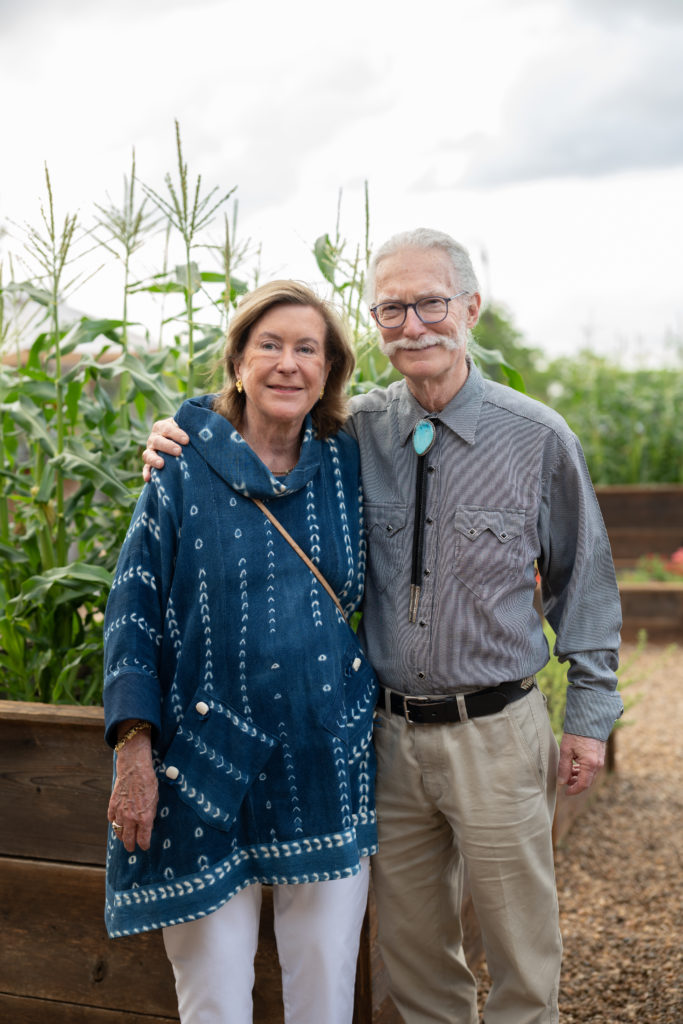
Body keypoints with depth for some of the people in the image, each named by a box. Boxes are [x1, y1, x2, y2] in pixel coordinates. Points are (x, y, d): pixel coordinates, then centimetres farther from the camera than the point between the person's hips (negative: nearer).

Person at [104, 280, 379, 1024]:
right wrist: (135, 752, -9)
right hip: (206, 769, -2)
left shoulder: (348, 466, 5)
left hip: (328, 767, 3)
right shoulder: (187, 461, -3)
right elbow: (134, 606, -3)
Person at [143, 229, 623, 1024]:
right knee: (410, 944, 18)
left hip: (494, 733, -2)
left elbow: (582, 582, 2)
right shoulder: (355, 431, -1)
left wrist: (588, 716, 4)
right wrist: (180, 446, -8)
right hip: (388, 732, 3)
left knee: (521, 954, 12)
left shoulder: (537, 438, -6)